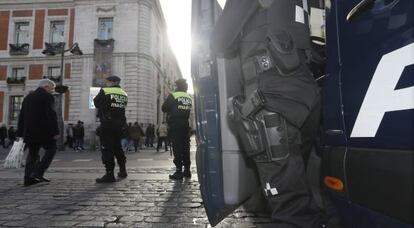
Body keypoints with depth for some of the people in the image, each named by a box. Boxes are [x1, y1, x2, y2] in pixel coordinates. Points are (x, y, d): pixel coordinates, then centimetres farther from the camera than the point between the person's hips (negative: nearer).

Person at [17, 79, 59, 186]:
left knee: (32, 153, 12)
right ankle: (38, 173, -7)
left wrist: (21, 133, 21)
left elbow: (21, 116, 18)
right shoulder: (48, 97, -7)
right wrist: (55, 132, -15)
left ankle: (28, 178, 11)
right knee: (51, 149, 4)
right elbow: (51, 116, -15)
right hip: (43, 131, -7)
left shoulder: (28, 97, 17)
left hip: (29, 132, 7)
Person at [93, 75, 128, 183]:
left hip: (107, 124, -6)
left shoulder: (104, 91, -7)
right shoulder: (124, 94, 9)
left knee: (107, 148, -3)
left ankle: (109, 174, -5)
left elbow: (96, 103, 0)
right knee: (117, 147, 19)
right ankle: (122, 170, 27)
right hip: (119, 124, 7)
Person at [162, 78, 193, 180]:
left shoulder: (173, 96, -8)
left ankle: (179, 171, -5)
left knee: (177, 148, -4)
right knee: (185, 147, 11)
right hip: (185, 125, 6)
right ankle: (187, 170, 16)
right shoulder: (189, 98, 9)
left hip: (175, 125, -5)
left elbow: (164, 108, -2)